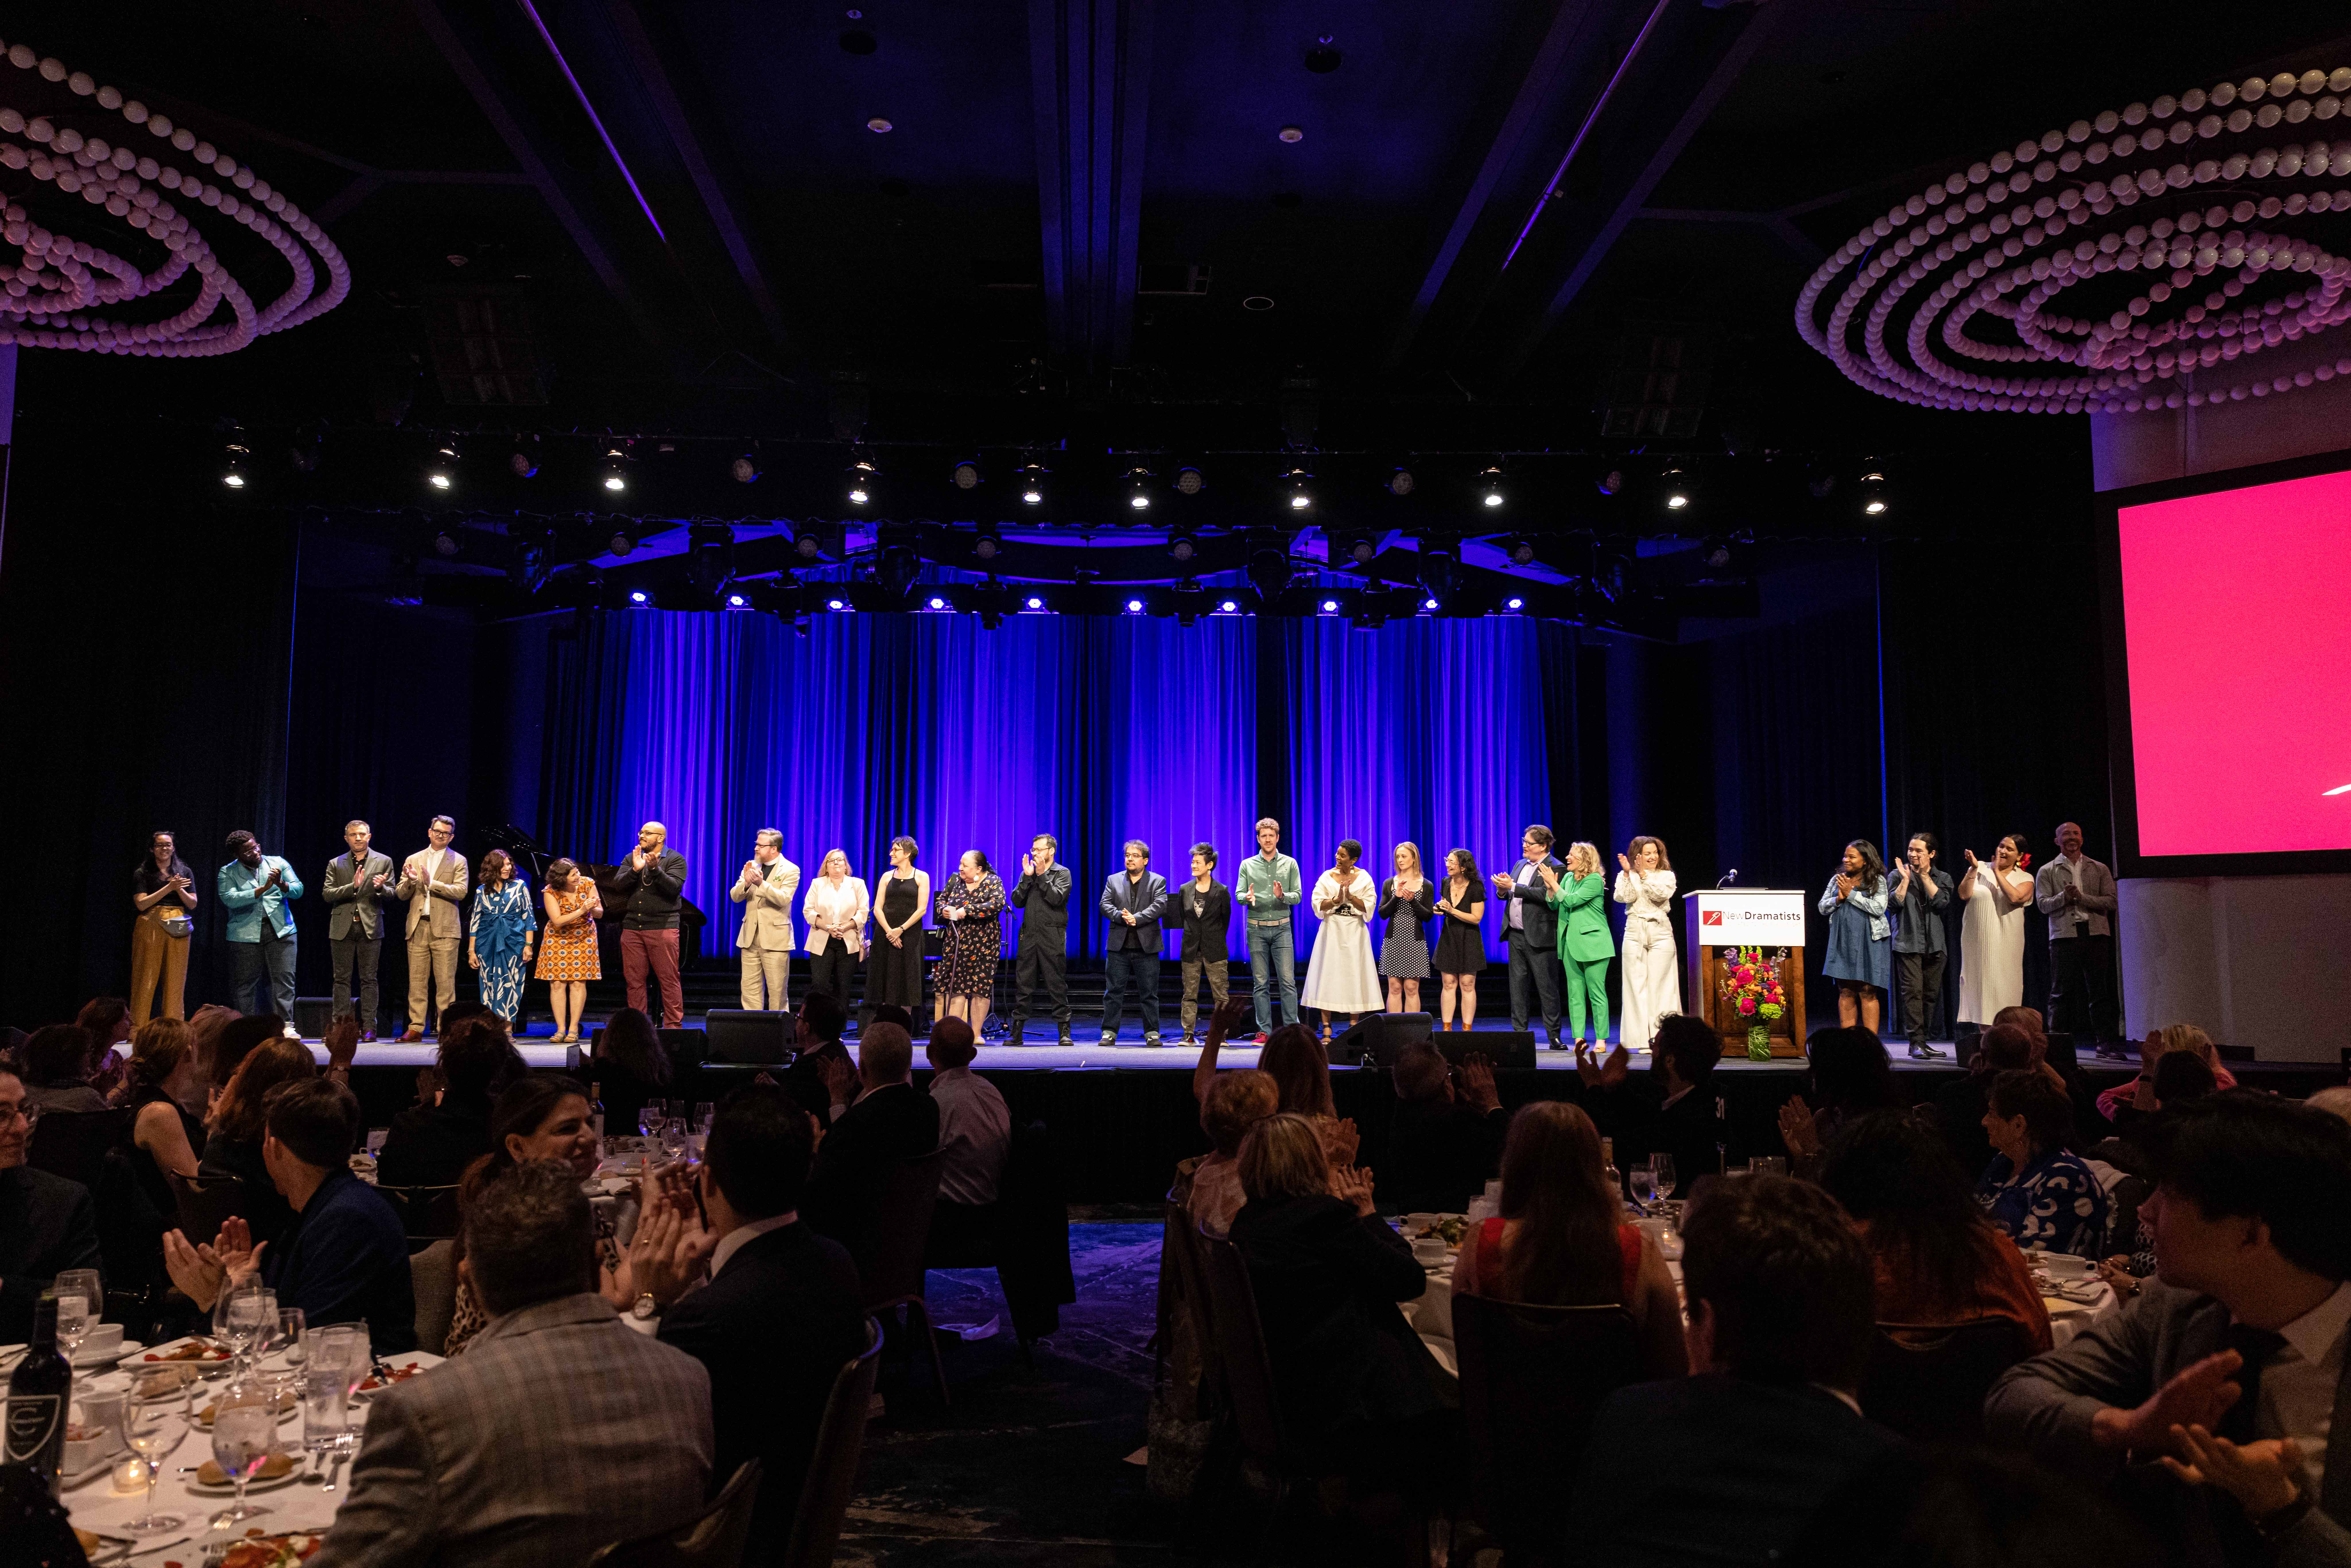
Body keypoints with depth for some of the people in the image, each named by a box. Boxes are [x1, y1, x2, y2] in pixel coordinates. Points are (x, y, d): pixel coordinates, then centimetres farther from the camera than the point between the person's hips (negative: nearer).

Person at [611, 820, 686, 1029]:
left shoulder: (675, 860, 2)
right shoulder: (631, 859, 15)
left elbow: (673, 887, -13)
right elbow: (618, 885, 2)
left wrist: (655, 869, -25)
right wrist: (635, 870, -14)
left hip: (662, 928, -4)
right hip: (632, 928, 5)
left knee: (669, 979, -5)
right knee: (634, 980, 6)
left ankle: (674, 1025, -2)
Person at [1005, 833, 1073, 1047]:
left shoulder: (1062, 873, 2)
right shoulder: (1027, 874, 15)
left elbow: (1057, 898, -13)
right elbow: (1017, 901, 4)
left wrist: (1042, 875, -12)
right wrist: (1027, 877, -5)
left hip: (1052, 936, -4)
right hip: (1029, 934, 4)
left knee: (1057, 984, -3)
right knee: (1023, 984, 4)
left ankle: (1064, 1031, 2)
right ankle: (1017, 1032, 8)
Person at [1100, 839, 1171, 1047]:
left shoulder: (1158, 881, 6)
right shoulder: (1113, 880, 12)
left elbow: (1160, 906, -8)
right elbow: (1105, 905, 2)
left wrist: (1137, 918, -19)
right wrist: (1122, 916, -16)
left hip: (1147, 946, -1)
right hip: (1119, 945, 2)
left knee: (1149, 993, 3)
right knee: (1114, 991, 2)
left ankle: (1152, 1033, 9)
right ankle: (1109, 1033, 7)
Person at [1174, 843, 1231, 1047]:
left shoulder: (1222, 891, -2)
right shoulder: (1185, 890, 5)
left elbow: (1226, 920, 6)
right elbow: (1179, 918, 13)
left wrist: (1216, 941, 8)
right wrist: (1193, 937, 12)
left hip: (1215, 950, -2)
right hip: (1191, 950, 2)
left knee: (1221, 996, -1)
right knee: (1190, 995, 4)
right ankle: (1189, 1035, 11)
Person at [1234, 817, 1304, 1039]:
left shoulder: (1290, 864, 6)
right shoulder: (1247, 865, 8)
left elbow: (1298, 896, 1)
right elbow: (1238, 895, 2)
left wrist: (1283, 896, -20)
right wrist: (1247, 898, -22)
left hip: (1282, 928, -1)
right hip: (1257, 929, 1)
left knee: (1288, 981, -6)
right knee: (1260, 983, 3)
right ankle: (1265, 1031, 8)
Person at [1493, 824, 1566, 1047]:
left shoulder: (1555, 868, -8)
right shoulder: (1520, 865, 16)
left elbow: (1545, 895, -22)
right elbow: (1508, 894, 19)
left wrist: (1513, 887, -22)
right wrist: (1503, 890, -5)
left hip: (1539, 937, -7)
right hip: (1516, 935, 7)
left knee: (1547, 988, -1)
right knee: (1518, 987, 9)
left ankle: (1554, 1036, 5)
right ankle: (1520, 1033, 14)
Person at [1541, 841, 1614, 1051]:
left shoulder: (1594, 880, -9)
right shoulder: (1568, 878, 13)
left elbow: (1571, 901, -17)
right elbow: (1554, 905, 12)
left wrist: (1554, 884, -12)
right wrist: (1550, 887, -4)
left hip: (1592, 942, -7)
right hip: (1570, 942, 7)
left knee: (1597, 993, -3)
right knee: (1575, 993, 5)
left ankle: (1601, 1040, 1)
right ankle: (1578, 1038, 7)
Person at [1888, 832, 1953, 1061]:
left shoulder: (1943, 878, 12)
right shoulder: (1898, 875, 7)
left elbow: (1942, 903, -7)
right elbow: (1892, 906, -5)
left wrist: (1925, 876, -7)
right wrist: (1906, 879, -8)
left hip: (1935, 944, 3)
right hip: (1908, 943, -3)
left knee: (1931, 993, 5)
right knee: (1913, 991, -12)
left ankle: (1921, 1041, 13)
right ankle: (1916, 1043, -13)